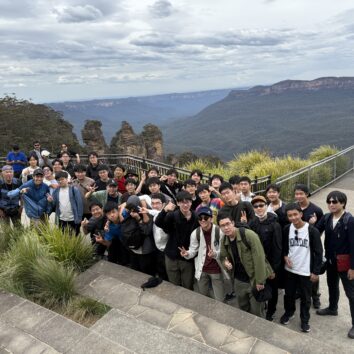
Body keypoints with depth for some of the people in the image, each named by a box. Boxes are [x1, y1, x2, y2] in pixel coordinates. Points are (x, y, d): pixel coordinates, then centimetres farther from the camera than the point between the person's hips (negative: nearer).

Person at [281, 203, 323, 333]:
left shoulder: (312, 230, -16)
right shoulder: (287, 229, -5)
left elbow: (318, 252, -10)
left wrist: (316, 271, -9)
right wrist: (285, 256, -8)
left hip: (306, 271, -3)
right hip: (290, 269, 3)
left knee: (305, 297, 12)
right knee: (289, 294, 17)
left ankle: (305, 320, 33)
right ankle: (289, 312, 41)